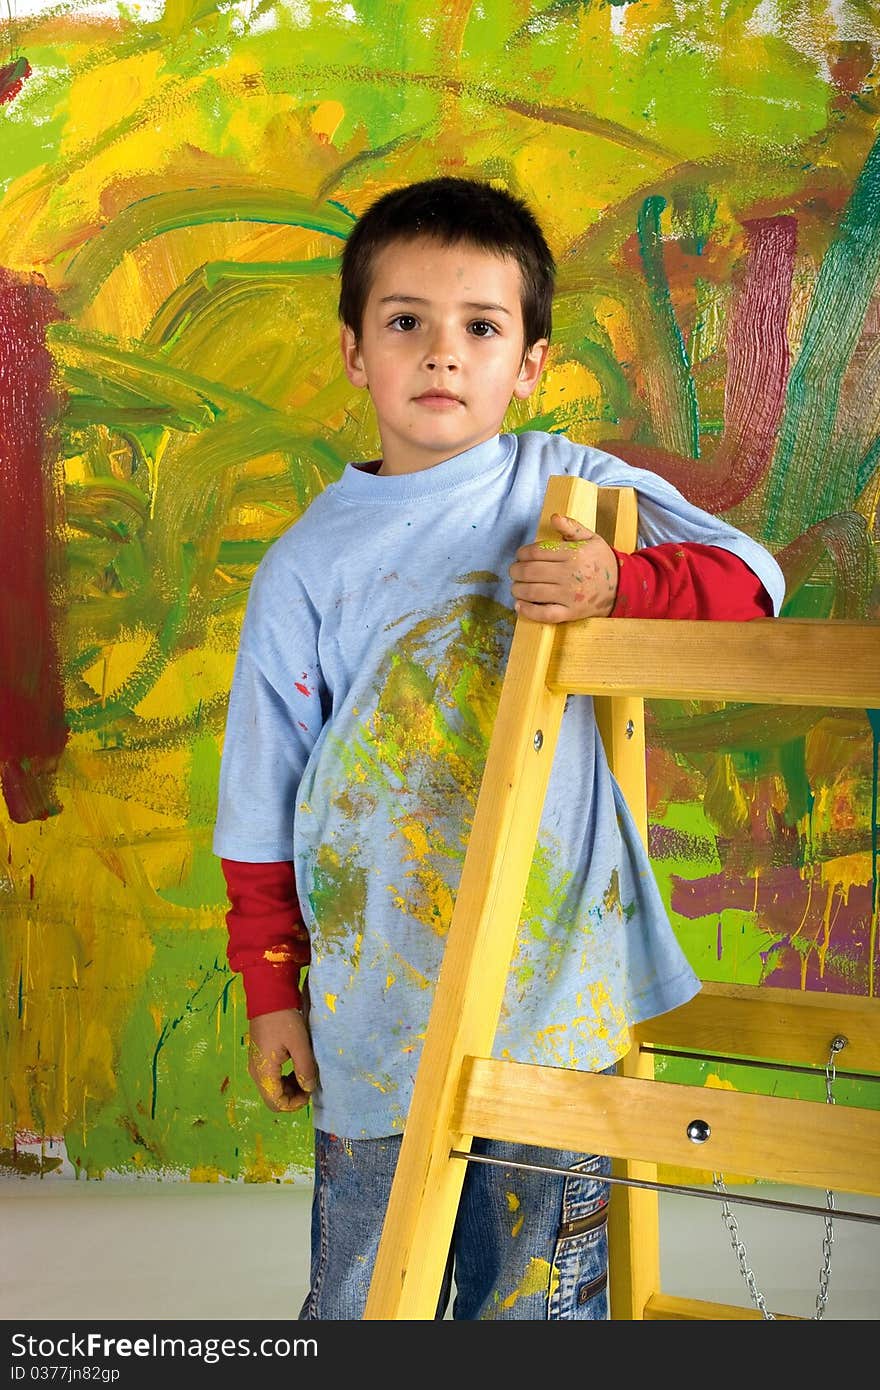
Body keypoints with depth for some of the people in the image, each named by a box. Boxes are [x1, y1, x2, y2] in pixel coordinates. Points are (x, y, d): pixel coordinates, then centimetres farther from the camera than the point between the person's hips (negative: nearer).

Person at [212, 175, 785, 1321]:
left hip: (562, 985, 0)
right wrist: (271, 987, 8)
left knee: (542, 1290, 12)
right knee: (365, 1292, 12)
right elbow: (263, 803, 6)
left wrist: (617, 582, -23)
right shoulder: (306, 564, 1)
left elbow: (750, 578, -5)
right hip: (378, 1001, 1)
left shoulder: (567, 488, 0)